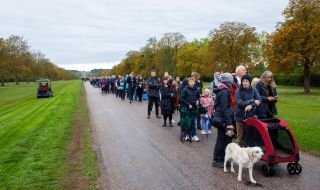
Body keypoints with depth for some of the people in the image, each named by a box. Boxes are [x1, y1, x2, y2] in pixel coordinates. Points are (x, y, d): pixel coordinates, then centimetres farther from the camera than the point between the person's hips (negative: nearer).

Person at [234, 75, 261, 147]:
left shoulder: (253, 90, 2)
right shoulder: (238, 91, -8)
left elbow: (259, 100, -8)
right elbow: (240, 103, -18)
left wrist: (251, 105, -25)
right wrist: (253, 101, -15)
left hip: (251, 116, 3)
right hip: (240, 116, -2)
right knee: (240, 137, 3)